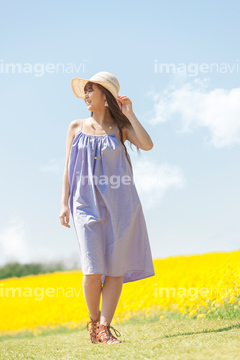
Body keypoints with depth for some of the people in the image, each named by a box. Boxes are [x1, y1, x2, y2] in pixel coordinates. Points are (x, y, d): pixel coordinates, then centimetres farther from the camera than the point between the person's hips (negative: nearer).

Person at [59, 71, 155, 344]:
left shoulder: (121, 127, 7)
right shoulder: (76, 128, 11)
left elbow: (147, 145, -11)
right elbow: (68, 168, 10)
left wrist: (129, 115, -8)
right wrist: (64, 204, 3)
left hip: (119, 204, 0)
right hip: (87, 204, 0)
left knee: (116, 267, -3)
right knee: (93, 269, -9)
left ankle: (104, 327, 4)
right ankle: (93, 321, 14)